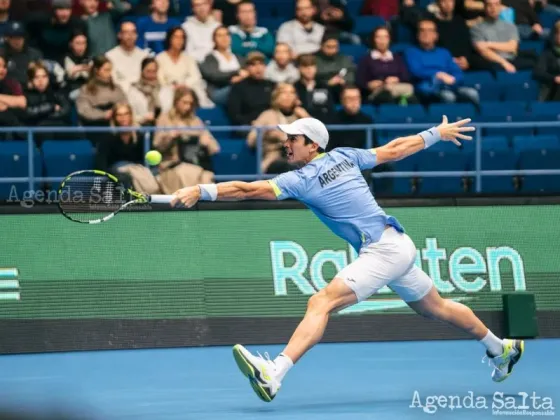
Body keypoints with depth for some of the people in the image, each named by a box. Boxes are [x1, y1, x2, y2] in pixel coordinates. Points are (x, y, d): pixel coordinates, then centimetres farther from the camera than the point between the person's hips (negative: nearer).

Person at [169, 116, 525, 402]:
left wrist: (202, 191, -27)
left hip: (384, 251, -9)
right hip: (398, 246, 9)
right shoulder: (344, 156, 9)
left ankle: (273, 375, -37)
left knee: (322, 303, -22)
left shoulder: (302, 180, -13)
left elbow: (249, 190, -21)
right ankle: (501, 349, 45)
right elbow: (393, 150, 17)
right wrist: (437, 134, 29)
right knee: (436, 309, 28)